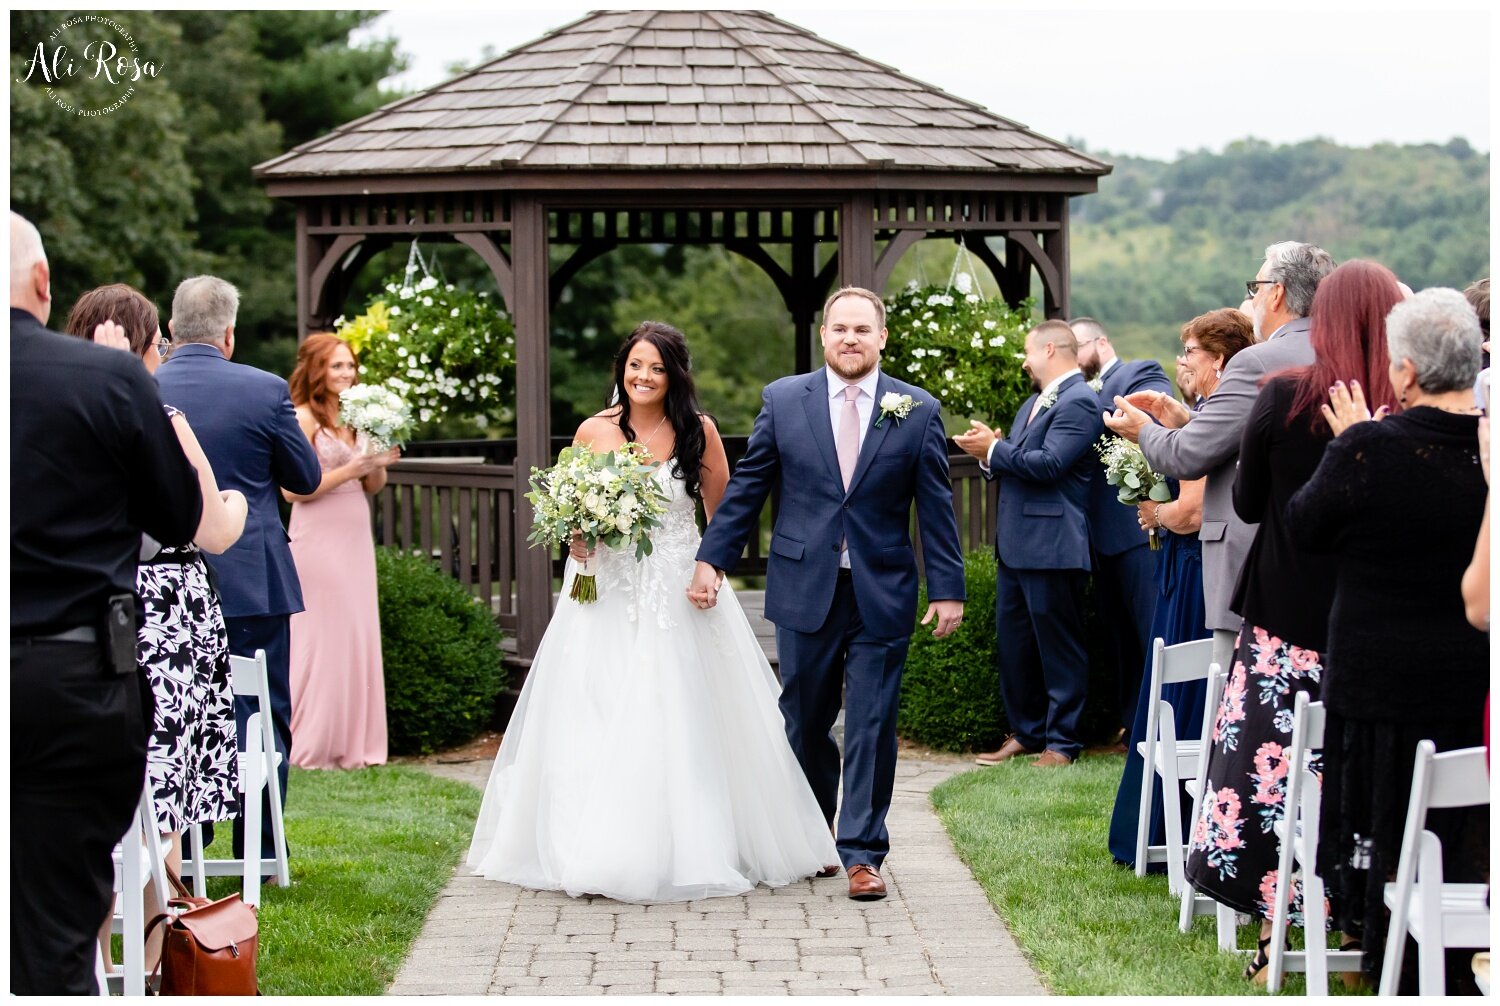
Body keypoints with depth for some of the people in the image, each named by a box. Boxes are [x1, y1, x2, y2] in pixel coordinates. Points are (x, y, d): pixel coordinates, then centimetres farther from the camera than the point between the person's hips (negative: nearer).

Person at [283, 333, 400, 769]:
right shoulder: (303, 418, -9)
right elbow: (292, 489, -15)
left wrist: (380, 464, -3)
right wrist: (349, 471, -16)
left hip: (355, 539, 7)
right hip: (318, 541, -7)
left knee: (359, 635, 8)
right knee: (322, 638, -3)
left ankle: (354, 743, 15)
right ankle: (311, 747, 5)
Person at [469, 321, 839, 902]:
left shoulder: (698, 431, 0)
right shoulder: (593, 432, 2)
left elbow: (722, 513, 7)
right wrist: (579, 540, -9)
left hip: (682, 595, -1)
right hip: (608, 595, 1)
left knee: (685, 721, -1)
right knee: (601, 725, -3)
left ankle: (696, 851, 9)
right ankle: (598, 854, 3)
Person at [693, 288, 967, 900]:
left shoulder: (918, 411, 1)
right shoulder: (783, 401, 3)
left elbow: (935, 507, 2)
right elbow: (746, 488, 6)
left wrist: (948, 588, -2)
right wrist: (712, 558, 0)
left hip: (881, 594, -1)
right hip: (804, 590, 1)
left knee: (872, 727, 0)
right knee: (805, 721, 10)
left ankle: (862, 854, 6)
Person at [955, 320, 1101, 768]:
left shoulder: (1079, 402, -12)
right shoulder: (1034, 402, 19)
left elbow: (1048, 463, -22)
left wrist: (994, 449, -12)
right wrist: (990, 451, 1)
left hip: (1052, 545, -10)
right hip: (1015, 546, 10)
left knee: (1058, 645, 0)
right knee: (1013, 643, 13)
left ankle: (1062, 741, 7)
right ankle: (1027, 732, 23)